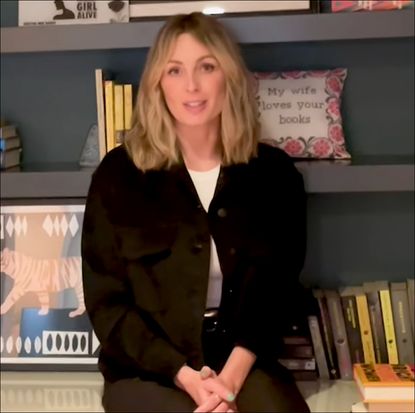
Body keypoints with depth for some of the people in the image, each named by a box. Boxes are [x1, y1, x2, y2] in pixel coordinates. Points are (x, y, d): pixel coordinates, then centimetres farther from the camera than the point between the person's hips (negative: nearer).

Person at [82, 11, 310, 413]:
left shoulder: (273, 172, 4)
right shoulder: (119, 173, -1)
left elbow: (276, 289, 2)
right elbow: (106, 301, -1)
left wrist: (232, 375, -14)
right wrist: (184, 375, -14)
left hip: (242, 360, 2)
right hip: (146, 370, -1)